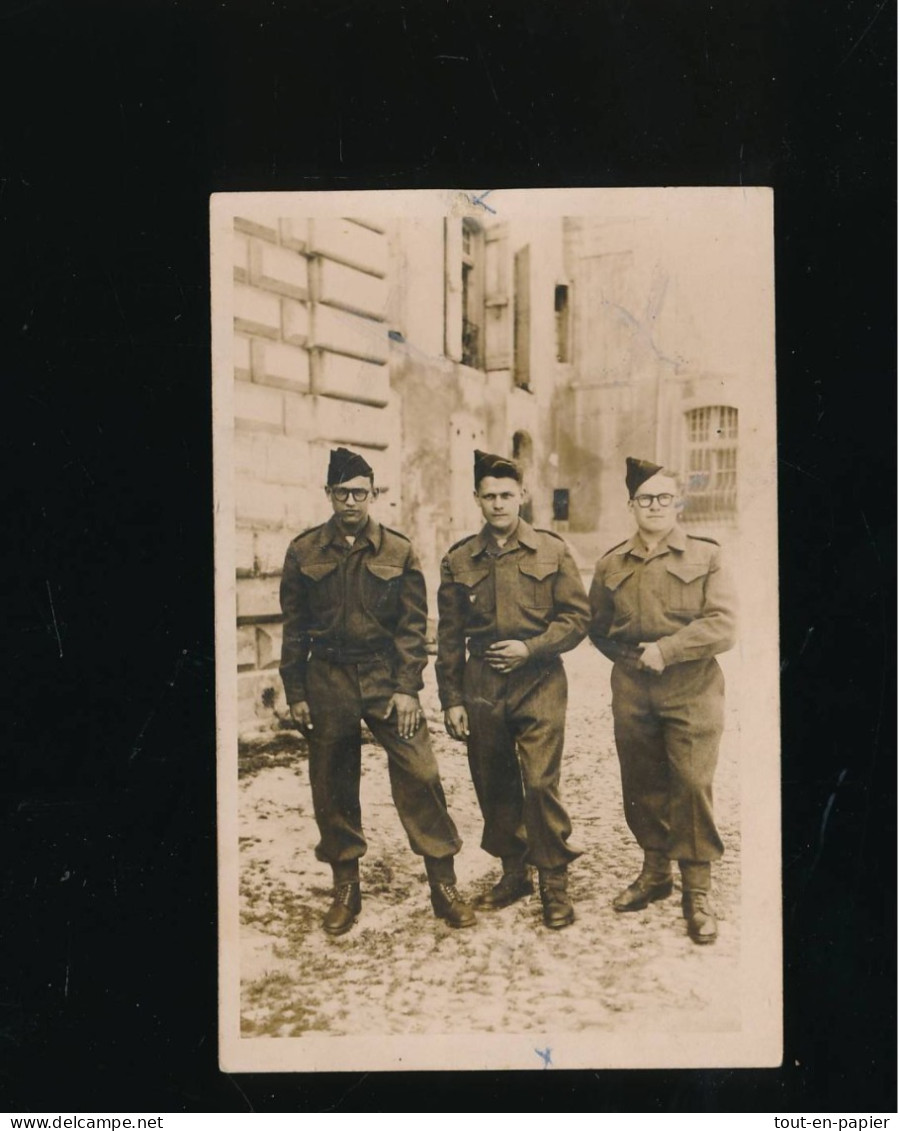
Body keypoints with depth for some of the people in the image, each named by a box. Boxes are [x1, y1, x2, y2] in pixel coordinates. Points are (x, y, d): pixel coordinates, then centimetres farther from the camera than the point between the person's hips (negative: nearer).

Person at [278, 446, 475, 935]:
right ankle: (346, 889, 24)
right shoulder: (303, 552, 5)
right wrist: (295, 693, 4)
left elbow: (413, 625, 0)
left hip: (386, 679, -1)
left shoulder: (399, 552, 2)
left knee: (420, 776, -6)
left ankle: (443, 884, 7)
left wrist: (407, 688, -8)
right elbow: (294, 628, 7)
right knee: (332, 787, 8)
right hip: (327, 681, 1)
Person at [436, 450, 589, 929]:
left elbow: (576, 618, 2)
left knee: (540, 783, -8)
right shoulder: (458, 559, 7)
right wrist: (451, 699, 5)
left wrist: (530, 647, -12)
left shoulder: (551, 551, 2)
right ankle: (514, 871, 29)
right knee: (493, 786, 10)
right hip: (480, 687, 3)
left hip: (538, 683, -3)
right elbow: (449, 637, 9)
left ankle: (554, 883, 9)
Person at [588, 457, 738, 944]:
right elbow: (598, 627, 18)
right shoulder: (612, 563, 8)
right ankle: (655, 872, 31)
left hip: (692, 689, -3)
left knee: (692, 785, -5)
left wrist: (666, 650, -16)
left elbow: (723, 626, -10)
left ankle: (697, 891, 10)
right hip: (631, 690, 4)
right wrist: (631, 656, 4)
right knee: (641, 786, 12)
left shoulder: (706, 556, -2)